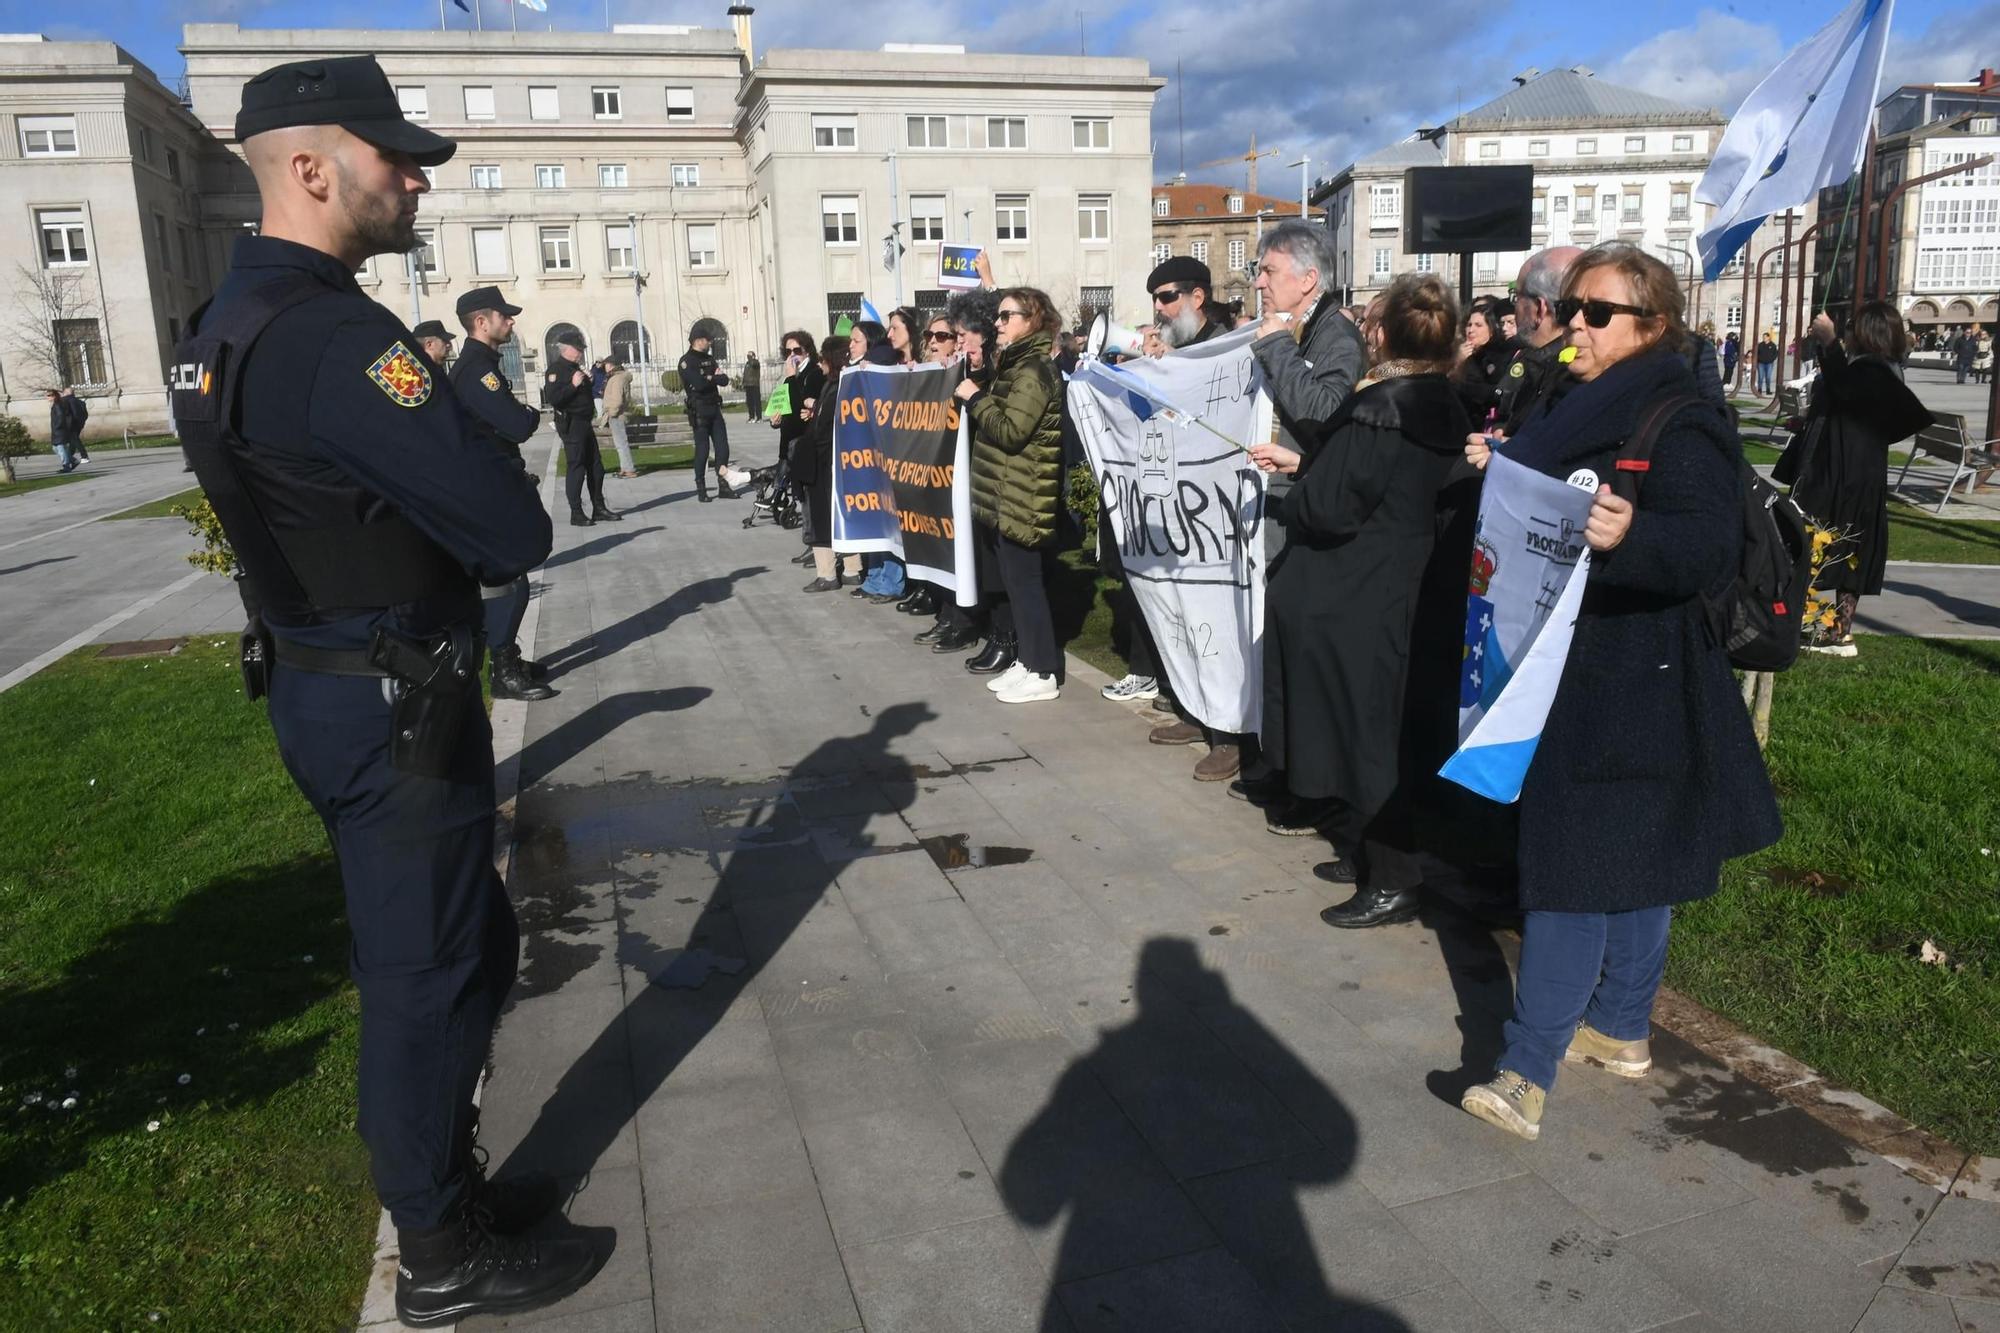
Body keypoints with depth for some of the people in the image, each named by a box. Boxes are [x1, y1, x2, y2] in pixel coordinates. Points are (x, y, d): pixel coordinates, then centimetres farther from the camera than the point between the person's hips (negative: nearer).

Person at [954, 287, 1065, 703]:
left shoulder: (1033, 370, -14)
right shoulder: (1017, 364, 17)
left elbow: (1010, 431, -22)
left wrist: (975, 397, -13)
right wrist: (977, 397, 8)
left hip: (1024, 497, -10)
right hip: (1007, 493, 10)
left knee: (1025, 582, -6)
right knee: (1011, 582, 13)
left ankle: (1043, 673, 1)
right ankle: (1025, 660, 22)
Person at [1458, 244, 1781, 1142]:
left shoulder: (1681, 426, -14)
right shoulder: (1581, 415, 12)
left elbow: (1710, 549, -27)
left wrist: (1629, 535, -46)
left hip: (1633, 687, -8)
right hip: (1571, 670, 9)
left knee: (1576, 868, -10)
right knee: (1634, 862, 17)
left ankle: (1529, 1069, -6)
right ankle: (1622, 1030, 29)